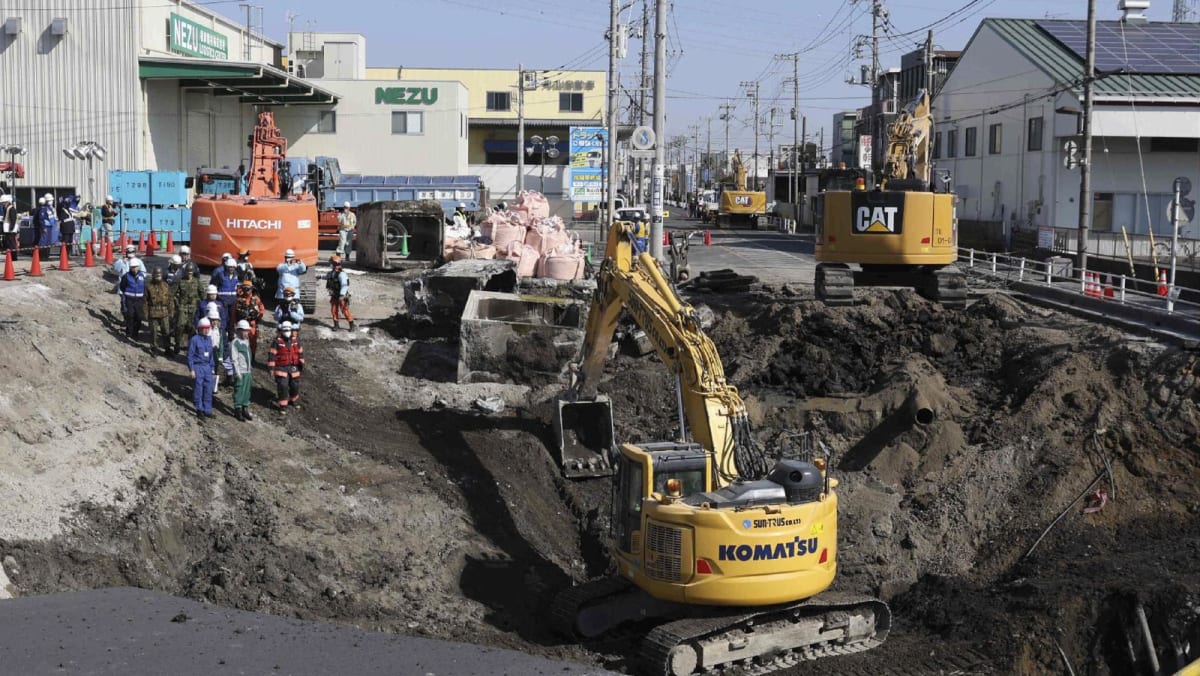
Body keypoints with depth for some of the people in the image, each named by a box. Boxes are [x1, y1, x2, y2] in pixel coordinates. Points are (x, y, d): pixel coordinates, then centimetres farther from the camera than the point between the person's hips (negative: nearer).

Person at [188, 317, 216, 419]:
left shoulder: (209, 339, 9)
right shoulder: (194, 340, -11)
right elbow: (190, 355, -9)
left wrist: (212, 368, 16)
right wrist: (191, 370, -12)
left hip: (207, 367, 6)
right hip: (197, 367, -6)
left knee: (208, 389, 6)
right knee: (198, 389, 1)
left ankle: (207, 410, 13)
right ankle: (199, 409, 14)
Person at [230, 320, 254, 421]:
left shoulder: (246, 341, 13)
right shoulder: (235, 343, -12)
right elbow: (234, 359, -15)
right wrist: (237, 373, -17)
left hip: (248, 371, 8)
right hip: (240, 372, -8)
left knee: (247, 392, 12)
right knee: (239, 392, -1)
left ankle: (245, 410, 21)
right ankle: (237, 411, 8)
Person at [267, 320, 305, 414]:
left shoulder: (295, 340, 1)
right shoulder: (277, 341, -11)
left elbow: (300, 352, 10)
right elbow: (272, 355, -11)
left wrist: (302, 364, 9)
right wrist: (270, 367, -14)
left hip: (293, 368, 4)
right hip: (281, 368, -4)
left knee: (295, 385, 14)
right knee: (282, 387, -8)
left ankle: (294, 400, 40)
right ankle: (283, 406, 2)